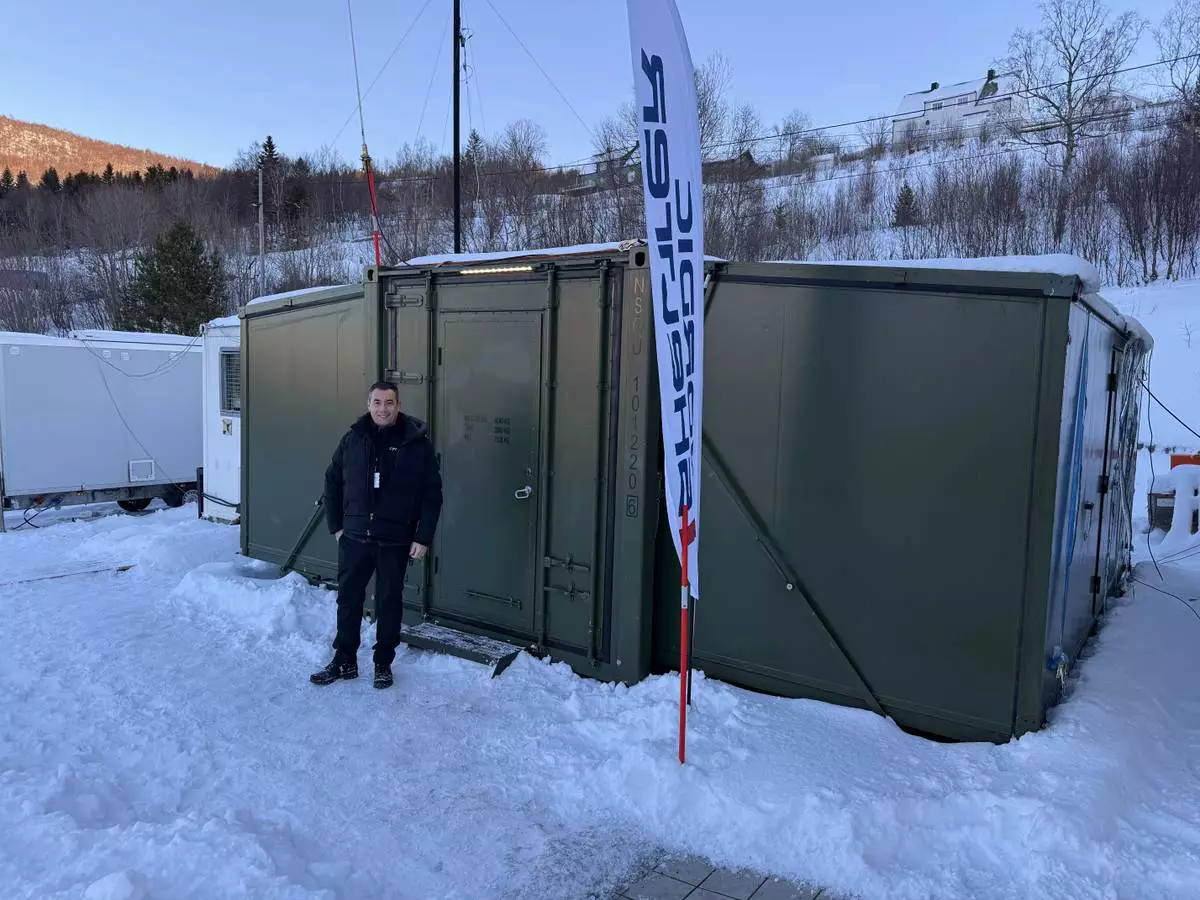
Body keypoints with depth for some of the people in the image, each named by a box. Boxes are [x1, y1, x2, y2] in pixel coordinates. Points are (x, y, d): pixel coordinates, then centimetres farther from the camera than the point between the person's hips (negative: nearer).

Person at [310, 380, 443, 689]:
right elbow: (332, 483, 10)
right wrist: (335, 526, 5)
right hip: (354, 537, 3)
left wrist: (423, 537, -9)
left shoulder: (417, 443, -6)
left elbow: (432, 494, -5)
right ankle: (344, 661, 26)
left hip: (395, 542, -2)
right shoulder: (352, 439, 1)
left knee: (389, 602, 9)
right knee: (348, 599, 11)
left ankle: (383, 664, 24)